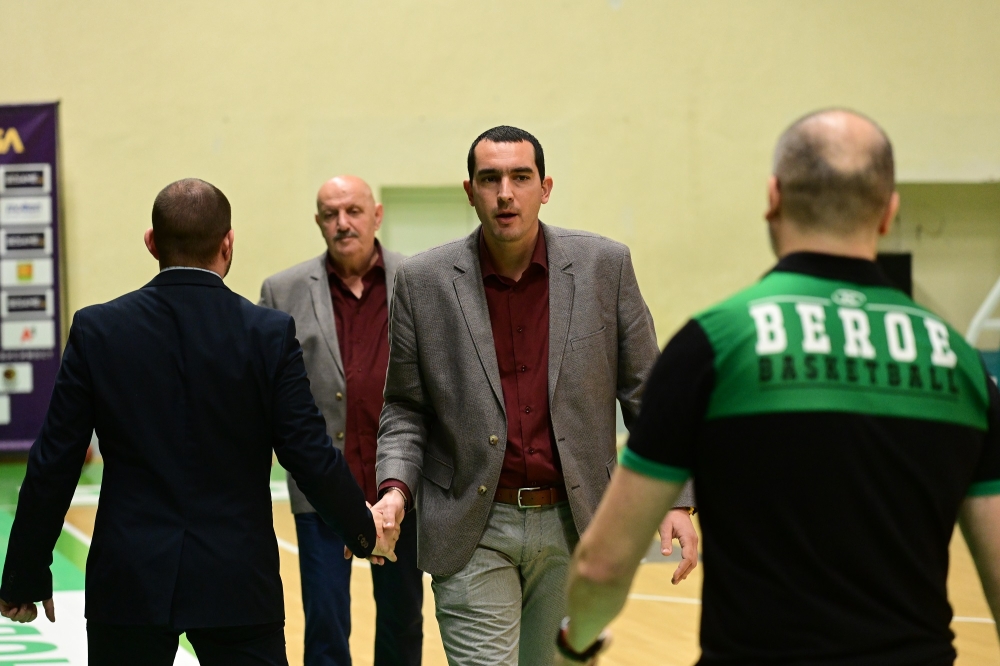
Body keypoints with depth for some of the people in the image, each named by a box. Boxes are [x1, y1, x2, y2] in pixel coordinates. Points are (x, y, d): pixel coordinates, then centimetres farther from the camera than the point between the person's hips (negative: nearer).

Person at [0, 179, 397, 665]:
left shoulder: (97, 330, -3)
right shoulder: (270, 334, -6)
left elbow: (53, 466, -1)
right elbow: (311, 456, -5)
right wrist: (364, 529, 13)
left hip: (128, 582, 1)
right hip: (238, 583, -1)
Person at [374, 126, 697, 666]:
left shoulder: (604, 267, 0)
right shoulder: (423, 282, -1)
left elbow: (644, 392, 4)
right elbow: (404, 408, 5)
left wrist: (675, 500, -4)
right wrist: (396, 488, -12)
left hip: (574, 524, 2)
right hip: (474, 535, -1)